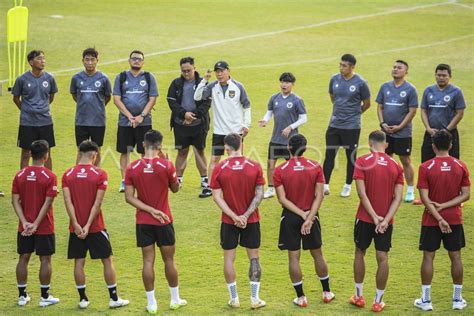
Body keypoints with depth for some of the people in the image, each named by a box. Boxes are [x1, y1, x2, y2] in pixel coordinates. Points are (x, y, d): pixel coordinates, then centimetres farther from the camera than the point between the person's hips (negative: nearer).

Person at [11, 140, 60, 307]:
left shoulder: (20, 175, -1)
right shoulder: (49, 176, -12)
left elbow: (15, 200, -5)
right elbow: (48, 203, -17)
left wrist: (25, 222, -9)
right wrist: (36, 224, -14)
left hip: (24, 228, 4)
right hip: (44, 227, -3)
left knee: (23, 258, 12)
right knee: (45, 260, 6)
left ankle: (22, 296, 17)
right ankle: (44, 296, 11)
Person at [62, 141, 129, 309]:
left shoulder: (68, 174, 0)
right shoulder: (100, 174, -9)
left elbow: (67, 200, -8)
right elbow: (98, 203, -14)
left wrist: (76, 224, -10)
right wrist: (88, 225, -13)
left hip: (76, 227, 3)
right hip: (95, 227, -3)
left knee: (79, 262, 9)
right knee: (107, 260, 7)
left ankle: (82, 299, 11)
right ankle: (114, 298, 10)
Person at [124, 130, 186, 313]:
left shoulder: (132, 168, -6)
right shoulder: (166, 166, -12)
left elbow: (129, 197, -9)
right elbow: (175, 188, 4)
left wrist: (151, 210, -10)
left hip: (143, 222, 1)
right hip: (164, 221, -1)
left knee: (148, 261, 5)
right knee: (169, 260, 12)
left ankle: (151, 303, 8)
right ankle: (175, 299, 23)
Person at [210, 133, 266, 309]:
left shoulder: (219, 169, -9)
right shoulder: (255, 167, -7)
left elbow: (217, 197, -12)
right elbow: (259, 195, -11)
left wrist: (234, 217, -13)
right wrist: (246, 215, -12)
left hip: (229, 221, 0)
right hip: (251, 221, 1)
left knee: (229, 258, 11)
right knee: (254, 258, 11)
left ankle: (234, 299, 14)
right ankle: (255, 299, 11)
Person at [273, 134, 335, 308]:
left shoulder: (280, 171, -10)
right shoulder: (316, 167, -6)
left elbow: (282, 199, -13)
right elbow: (319, 196, -10)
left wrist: (302, 214, -11)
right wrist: (309, 217, -12)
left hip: (290, 217, -2)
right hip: (311, 215, 2)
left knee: (293, 257, 7)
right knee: (317, 254, 16)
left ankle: (301, 297, 10)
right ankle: (327, 293, 26)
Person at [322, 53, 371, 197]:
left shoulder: (360, 83, -11)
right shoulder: (335, 79, 1)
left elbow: (367, 104, 1)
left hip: (351, 126, -3)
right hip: (334, 125, 3)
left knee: (351, 157, 7)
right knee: (329, 155, 3)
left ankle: (348, 186, 18)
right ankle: (325, 185, 9)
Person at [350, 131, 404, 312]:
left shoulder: (362, 162, -8)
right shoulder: (396, 166, 0)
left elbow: (362, 193, -15)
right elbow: (398, 198, -7)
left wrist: (375, 217, -13)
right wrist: (385, 220, -12)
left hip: (365, 217, -1)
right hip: (386, 220, 1)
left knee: (360, 253, 16)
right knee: (382, 258, 5)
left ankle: (359, 297, 23)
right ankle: (378, 301, 7)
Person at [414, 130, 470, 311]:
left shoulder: (426, 167, -11)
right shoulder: (461, 166, -4)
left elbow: (425, 198, -15)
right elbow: (465, 195, -6)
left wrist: (439, 218, -14)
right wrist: (444, 206, -9)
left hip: (431, 220, -2)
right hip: (454, 219, 2)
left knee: (428, 257, 6)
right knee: (455, 257, 10)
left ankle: (426, 300, 9)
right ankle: (457, 299, 16)